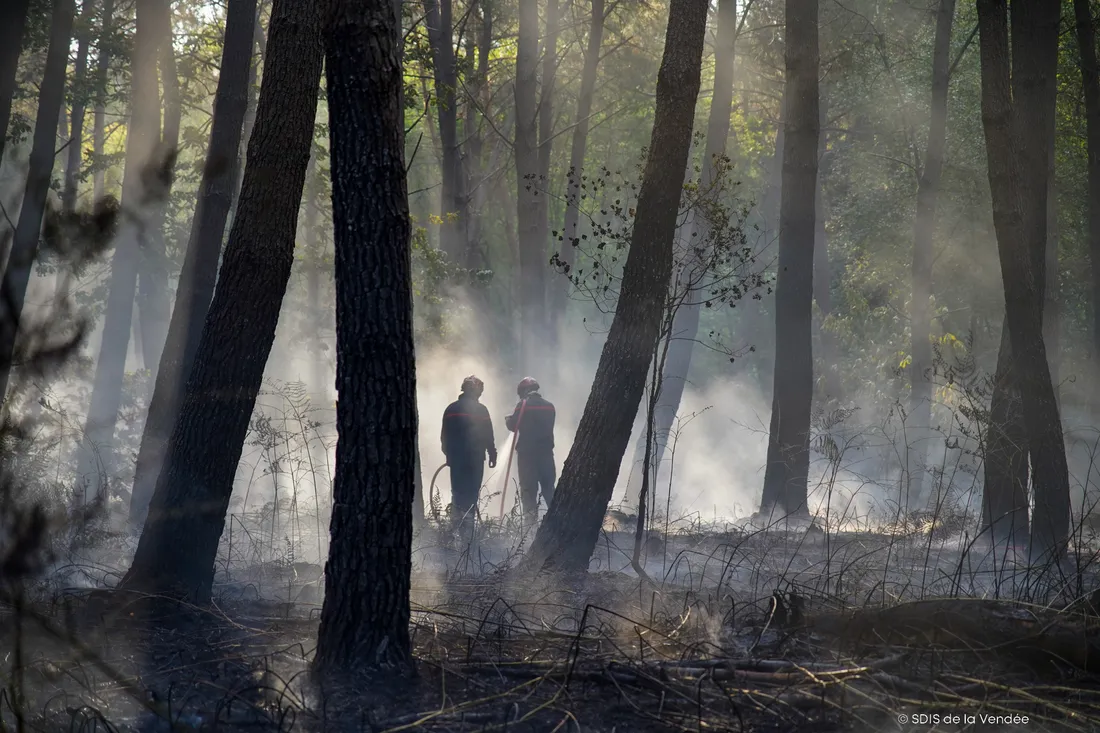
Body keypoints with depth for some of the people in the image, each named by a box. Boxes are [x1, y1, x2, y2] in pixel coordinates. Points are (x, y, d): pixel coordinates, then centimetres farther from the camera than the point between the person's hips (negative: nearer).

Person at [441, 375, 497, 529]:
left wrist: (448, 453, 23)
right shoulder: (480, 409, -7)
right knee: (471, 492, -3)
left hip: (455, 457, 5)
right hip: (475, 458, -5)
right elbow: (488, 436, -4)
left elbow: (444, 435, 13)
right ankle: (468, 520, -10)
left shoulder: (451, 409, 8)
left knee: (457, 493, 11)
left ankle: (456, 524, 10)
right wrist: (492, 455, 6)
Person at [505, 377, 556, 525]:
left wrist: (508, 418, 15)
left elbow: (512, 425, -5)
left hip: (526, 452, -4)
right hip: (546, 451, 4)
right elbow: (549, 426, 12)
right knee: (548, 486, 12)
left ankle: (530, 516, -6)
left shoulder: (523, 405, -8)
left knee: (528, 487, -1)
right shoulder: (548, 406, 7)